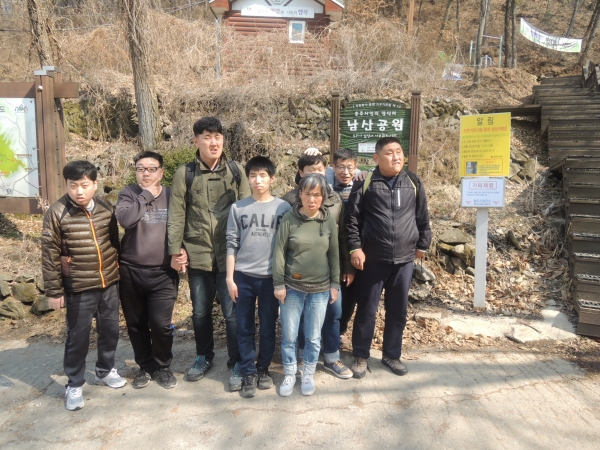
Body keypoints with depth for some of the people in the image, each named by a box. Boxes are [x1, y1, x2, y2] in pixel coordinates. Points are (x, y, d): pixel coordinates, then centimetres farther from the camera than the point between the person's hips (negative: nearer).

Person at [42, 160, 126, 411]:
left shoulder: (106, 208, 0)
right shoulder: (57, 213, -12)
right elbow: (50, 256, -9)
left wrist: (118, 273, 14)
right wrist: (54, 291, -7)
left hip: (109, 284, 4)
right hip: (79, 289, -4)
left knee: (110, 330, 16)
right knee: (78, 337, 8)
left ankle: (105, 371, 38)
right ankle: (74, 385, 26)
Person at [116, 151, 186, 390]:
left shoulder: (171, 195, 2)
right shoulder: (129, 194, 0)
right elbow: (125, 219, -20)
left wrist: (182, 250, -8)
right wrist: (146, 194, -14)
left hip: (163, 273, -1)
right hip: (131, 271, 1)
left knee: (161, 323, -3)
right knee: (136, 324, 13)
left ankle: (163, 366, 22)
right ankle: (145, 366, 33)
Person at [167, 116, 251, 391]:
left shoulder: (236, 171, 1)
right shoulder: (185, 174, 0)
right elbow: (176, 215, 0)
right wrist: (175, 250, -5)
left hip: (229, 255, -1)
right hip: (198, 255, 1)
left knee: (232, 312, 4)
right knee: (200, 311, 16)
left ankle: (237, 364, 21)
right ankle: (203, 357, 38)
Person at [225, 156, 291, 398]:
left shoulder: (284, 208, -1)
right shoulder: (238, 208, 2)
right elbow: (231, 244, 3)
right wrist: (230, 277, -1)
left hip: (271, 277, -1)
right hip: (243, 277, 1)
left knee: (268, 328, 11)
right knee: (245, 328, 8)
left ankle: (263, 368, 29)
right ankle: (248, 372, 22)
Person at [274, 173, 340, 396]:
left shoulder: (329, 220, -2)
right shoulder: (289, 218, -8)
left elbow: (334, 254, 5)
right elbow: (279, 252, -5)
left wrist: (335, 284, 5)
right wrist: (278, 284, -6)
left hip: (320, 289, 1)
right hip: (292, 288, -1)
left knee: (314, 337, 11)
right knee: (289, 336, 9)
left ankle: (309, 374, 32)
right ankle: (289, 374, 29)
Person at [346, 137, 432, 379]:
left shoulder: (413, 182, 4)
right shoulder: (365, 184, -4)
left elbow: (422, 217, 11)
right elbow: (352, 218, -4)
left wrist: (422, 244, 13)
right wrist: (355, 247, -10)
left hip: (404, 259, 3)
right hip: (373, 259, -3)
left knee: (398, 311, 13)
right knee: (367, 309, 7)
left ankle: (392, 355, 32)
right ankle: (360, 356, 25)